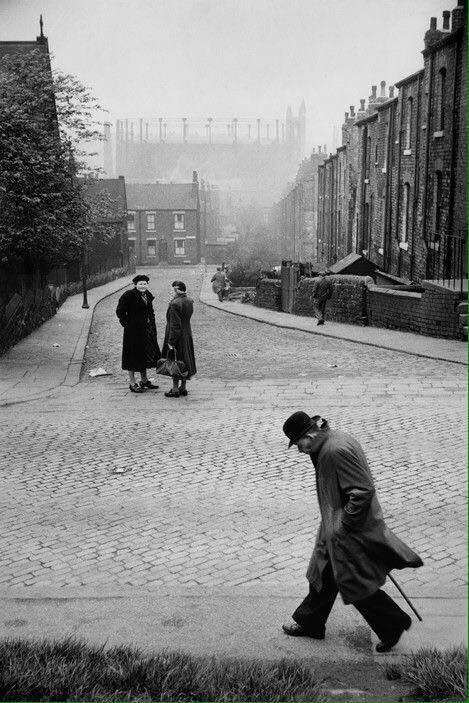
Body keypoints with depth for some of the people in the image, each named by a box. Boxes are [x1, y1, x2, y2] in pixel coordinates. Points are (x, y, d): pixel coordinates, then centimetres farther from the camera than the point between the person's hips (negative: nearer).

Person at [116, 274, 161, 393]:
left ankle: (144, 381, 28)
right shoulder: (129, 295, -14)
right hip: (134, 330, -8)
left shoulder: (148, 295, 9)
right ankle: (132, 383, 7)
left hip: (147, 330, 8)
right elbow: (120, 311, -15)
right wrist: (126, 324, -15)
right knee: (133, 355, -1)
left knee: (145, 354, 16)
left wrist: (152, 325, 15)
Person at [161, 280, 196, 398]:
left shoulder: (175, 304, -21)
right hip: (187, 334, 8)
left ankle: (175, 389, 7)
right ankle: (183, 388, 23)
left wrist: (171, 342, -19)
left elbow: (175, 325, -22)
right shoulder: (190, 301, 3)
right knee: (185, 361, 15)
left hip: (176, 336, -8)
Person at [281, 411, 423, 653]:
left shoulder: (337, 451, -27)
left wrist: (344, 523, -19)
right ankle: (311, 624, 36)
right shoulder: (330, 442, 4)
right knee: (324, 574, 20)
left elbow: (363, 490, -28)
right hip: (335, 527, 10)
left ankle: (395, 623, 21)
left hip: (352, 532, -10)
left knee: (356, 584, 4)